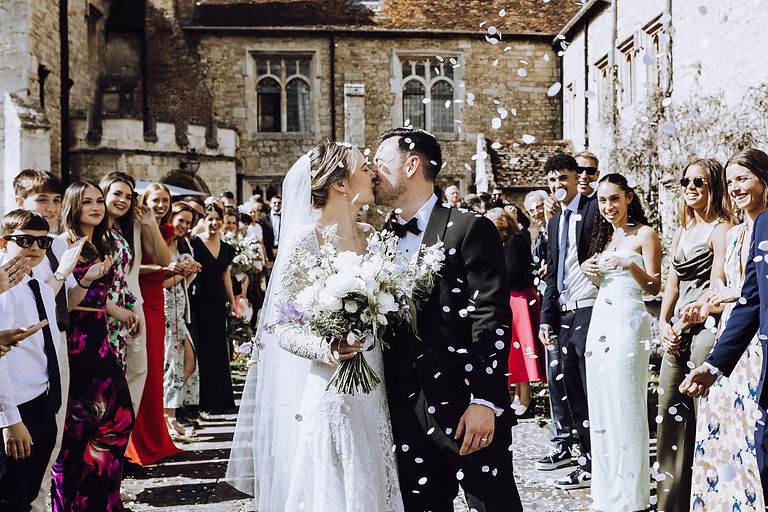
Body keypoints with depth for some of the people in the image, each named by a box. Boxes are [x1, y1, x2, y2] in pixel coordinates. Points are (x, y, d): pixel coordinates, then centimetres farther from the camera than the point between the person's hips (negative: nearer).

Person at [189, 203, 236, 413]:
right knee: (202, 350, -1)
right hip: (200, 302, -5)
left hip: (219, 302, 6)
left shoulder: (226, 248, 11)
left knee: (219, 349, 10)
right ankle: (205, 401, 7)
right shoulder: (195, 243, -7)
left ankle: (221, 399, 20)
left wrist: (232, 301, 19)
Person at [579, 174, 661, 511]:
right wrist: (590, 272, 5)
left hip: (629, 324, -7)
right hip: (600, 320, 7)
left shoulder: (644, 234, -2)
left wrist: (632, 266, -21)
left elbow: (654, 287, -4)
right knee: (601, 405, 6)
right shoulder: (604, 235, 18)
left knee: (626, 406, -7)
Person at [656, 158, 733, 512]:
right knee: (669, 414, 7)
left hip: (705, 328, -8)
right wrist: (664, 324, 3)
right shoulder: (681, 234, 18)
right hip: (677, 333, 8)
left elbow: (717, 289, -11)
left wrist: (683, 324, -10)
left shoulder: (721, 230, -6)